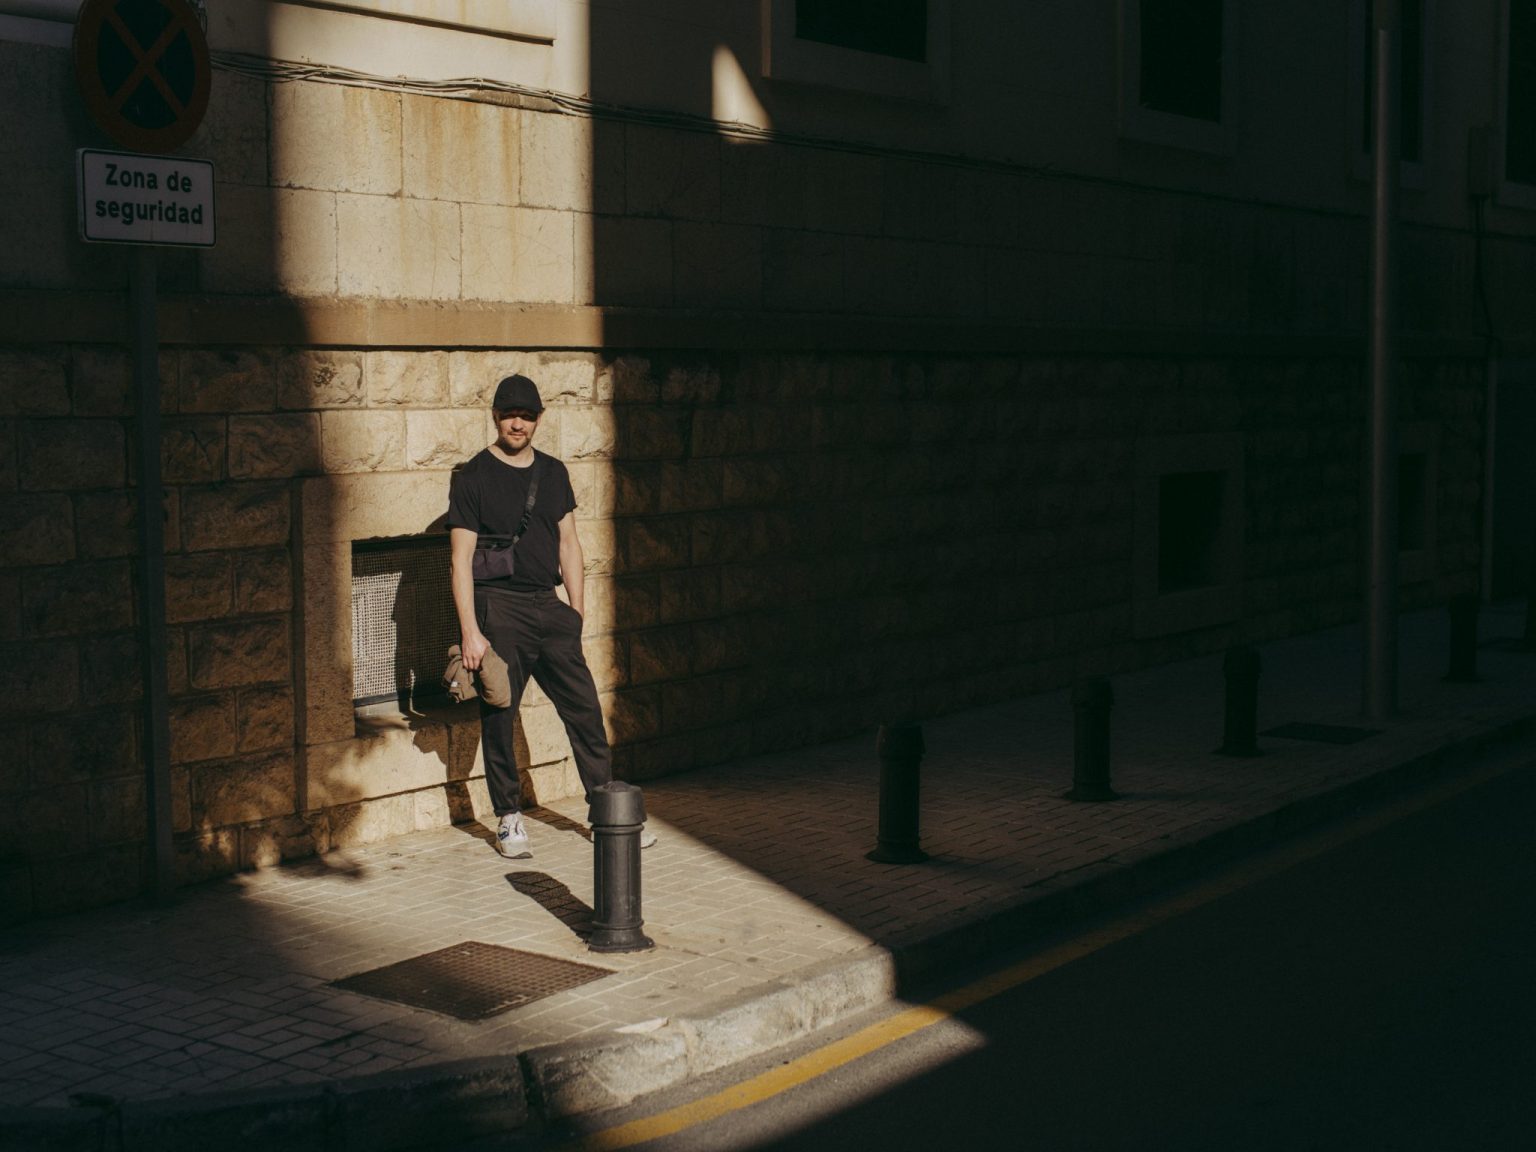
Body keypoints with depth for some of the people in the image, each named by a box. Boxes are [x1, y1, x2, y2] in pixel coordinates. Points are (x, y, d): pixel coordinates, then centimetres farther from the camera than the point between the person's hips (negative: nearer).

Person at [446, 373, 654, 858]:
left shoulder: (553, 473, 12)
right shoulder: (473, 477, -4)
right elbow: (461, 558, -7)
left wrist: (577, 609, 9)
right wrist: (470, 631, -13)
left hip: (549, 605, 4)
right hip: (499, 609, -4)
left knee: (585, 709, 3)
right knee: (498, 718, 2)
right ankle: (509, 818, 16)